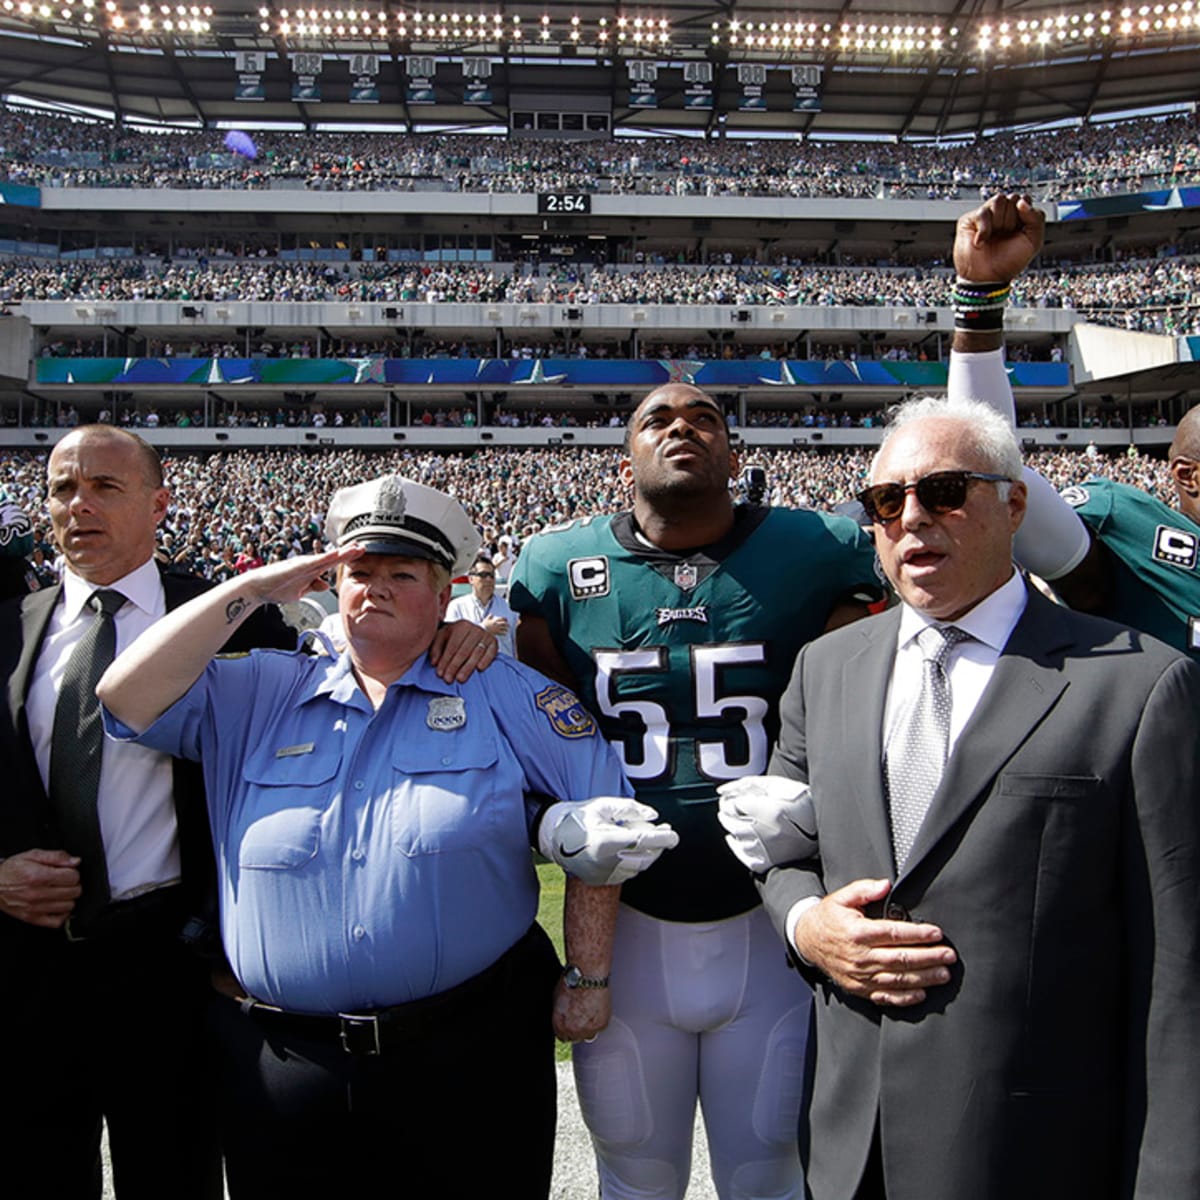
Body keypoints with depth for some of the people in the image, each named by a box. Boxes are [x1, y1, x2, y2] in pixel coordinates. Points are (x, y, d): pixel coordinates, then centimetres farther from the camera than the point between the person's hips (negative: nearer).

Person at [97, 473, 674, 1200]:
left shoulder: (504, 692, -1)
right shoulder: (257, 696, 6)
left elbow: (601, 815, -2)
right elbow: (127, 698, -5)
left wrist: (591, 973, -2)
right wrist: (251, 590, -7)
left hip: (469, 1055, -1)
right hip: (281, 1061, 2)